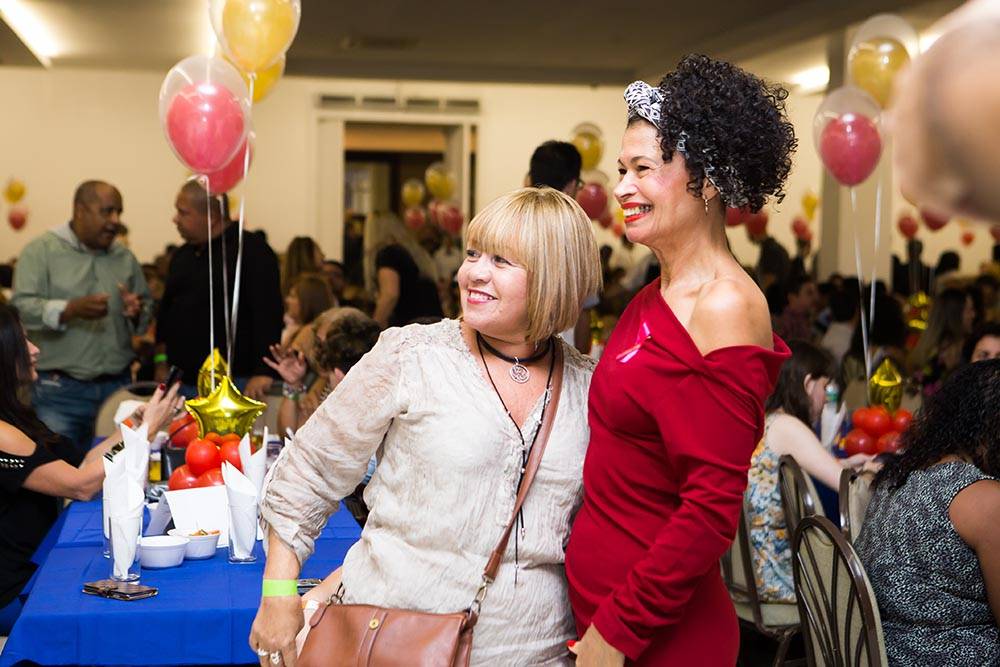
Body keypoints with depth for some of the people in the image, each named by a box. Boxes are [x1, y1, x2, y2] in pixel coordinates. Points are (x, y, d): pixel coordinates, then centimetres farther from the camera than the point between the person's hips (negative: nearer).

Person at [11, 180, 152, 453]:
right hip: (60, 392, -4)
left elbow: (148, 310, 18)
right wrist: (71, 310, -27)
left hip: (117, 388, 4)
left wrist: (137, 313, -6)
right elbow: (21, 307, -12)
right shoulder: (41, 251, -1)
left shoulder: (125, 257, 13)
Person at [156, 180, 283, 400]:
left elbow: (268, 314, -16)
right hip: (183, 381, 7)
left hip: (234, 380, -7)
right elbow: (166, 310, 24)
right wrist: (162, 361, 13)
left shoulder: (252, 251, -8)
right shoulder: (182, 255, 17)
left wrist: (263, 373, -24)